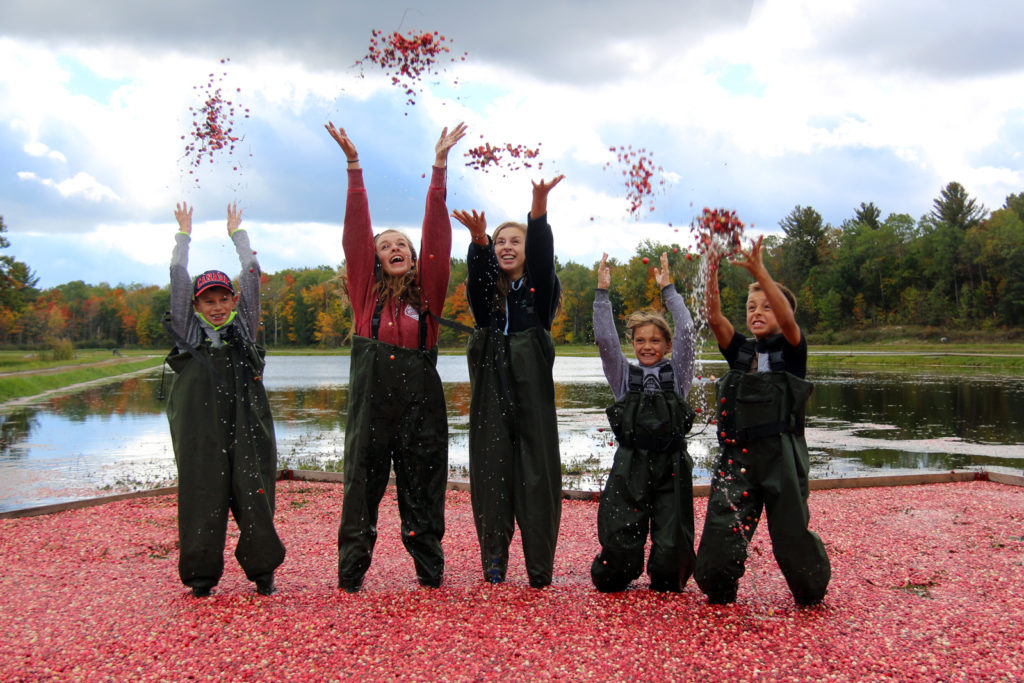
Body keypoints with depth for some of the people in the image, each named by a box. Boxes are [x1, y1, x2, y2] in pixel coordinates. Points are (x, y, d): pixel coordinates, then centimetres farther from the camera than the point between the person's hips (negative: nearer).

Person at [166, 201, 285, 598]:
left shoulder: (244, 327, 13)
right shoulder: (188, 331, 11)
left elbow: (252, 274, 12)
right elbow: (178, 278, 9)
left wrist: (238, 233, 21)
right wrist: (184, 235, 18)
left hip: (246, 424, 1)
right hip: (200, 427, 0)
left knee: (253, 494, -1)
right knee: (202, 494, 1)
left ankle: (262, 571, 12)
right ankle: (202, 575, 14)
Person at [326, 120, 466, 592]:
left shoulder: (427, 292, 7)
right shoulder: (367, 291, 7)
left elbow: (437, 236, 1)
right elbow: (355, 234, 1)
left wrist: (439, 166, -3)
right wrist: (353, 165, -3)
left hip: (420, 401, 1)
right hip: (371, 400, 0)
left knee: (422, 490, 8)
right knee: (362, 486, 4)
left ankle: (431, 574, 19)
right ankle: (350, 578, 14)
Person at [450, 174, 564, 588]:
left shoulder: (540, 290, 7)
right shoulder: (485, 293, 11)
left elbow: (543, 255, -12)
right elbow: (477, 271, -11)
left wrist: (539, 209, -30)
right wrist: (478, 239, -34)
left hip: (533, 399, -1)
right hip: (491, 400, 2)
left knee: (537, 481, -3)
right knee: (491, 480, 1)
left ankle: (541, 576, 3)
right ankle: (493, 572, 9)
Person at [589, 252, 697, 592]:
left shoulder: (676, 374, 10)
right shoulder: (624, 375, 10)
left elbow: (687, 333, 0)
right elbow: (604, 339, -1)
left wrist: (668, 289, 0)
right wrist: (602, 291, -5)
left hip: (672, 466, 0)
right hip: (630, 465, 0)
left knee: (672, 545, -3)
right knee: (620, 543, -6)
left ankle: (666, 584, 29)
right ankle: (612, 580, 27)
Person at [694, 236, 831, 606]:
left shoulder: (791, 350, 3)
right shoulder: (740, 350, 12)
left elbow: (786, 317, -17)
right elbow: (715, 317, -3)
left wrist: (759, 272, -27)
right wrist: (712, 272, -16)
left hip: (781, 454, -3)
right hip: (736, 454, 3)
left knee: (791, 535, 4)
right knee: (720, 532, -4)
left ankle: (811, 594, 32)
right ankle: (719, 594, 22)